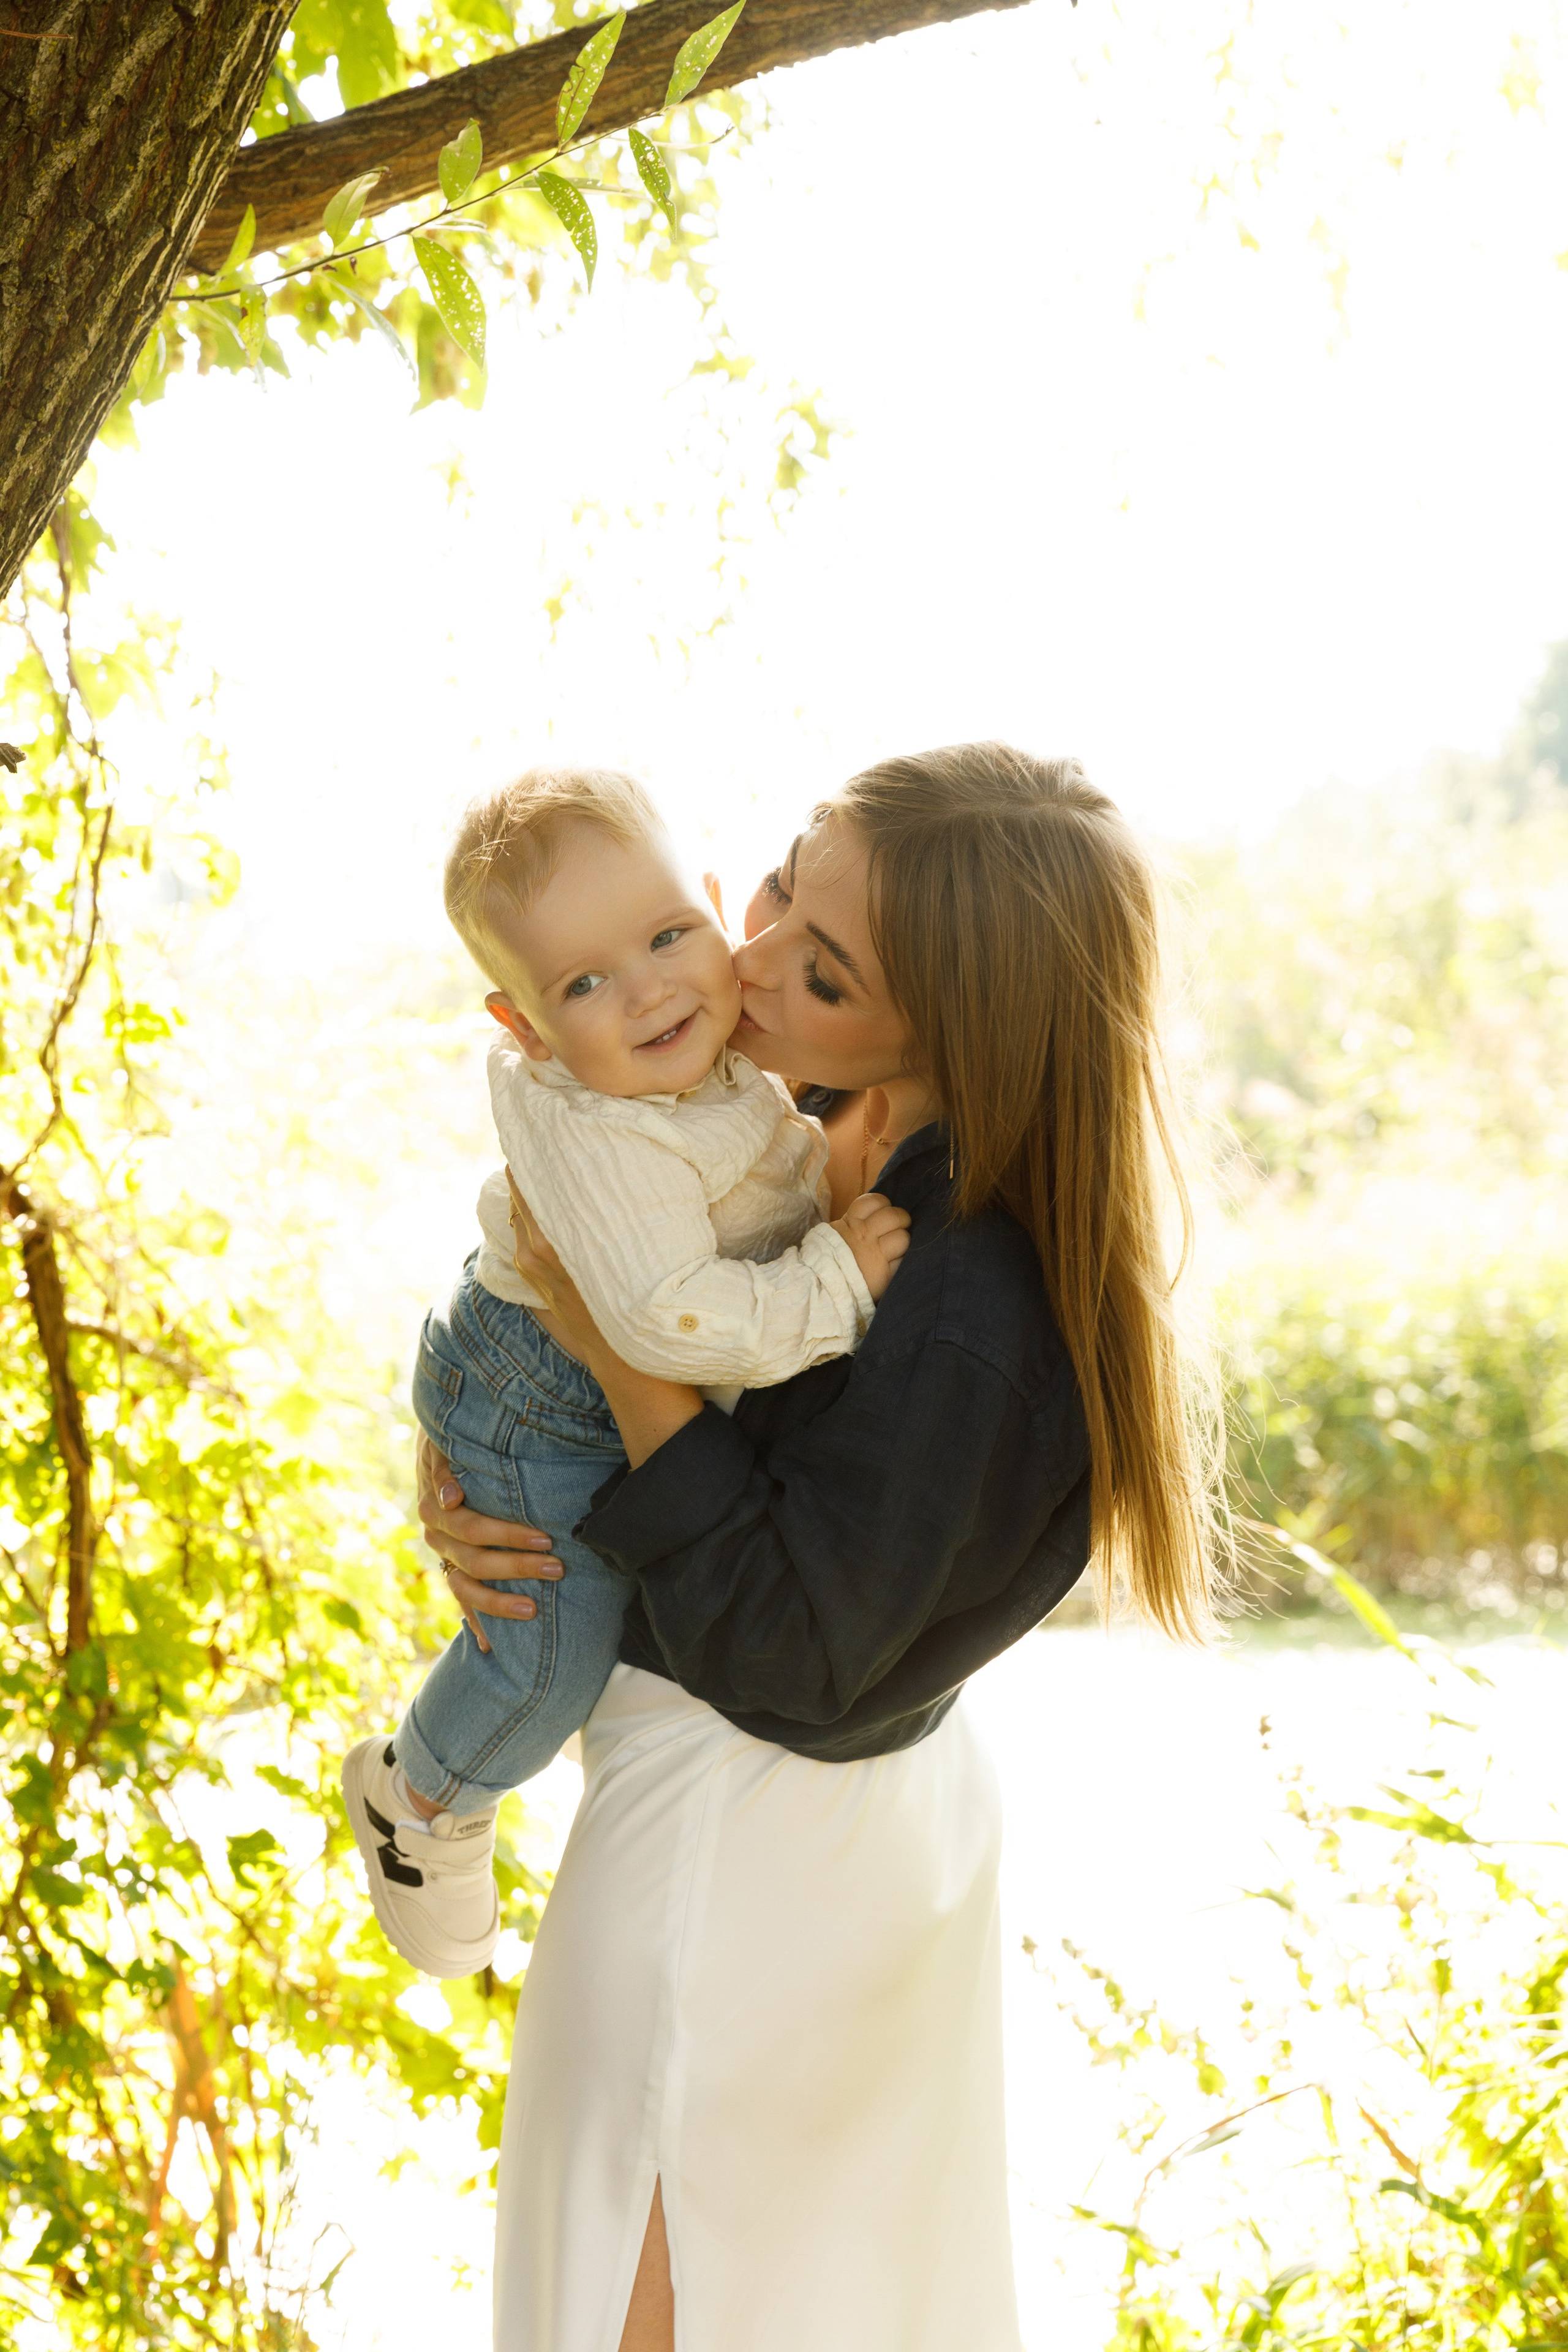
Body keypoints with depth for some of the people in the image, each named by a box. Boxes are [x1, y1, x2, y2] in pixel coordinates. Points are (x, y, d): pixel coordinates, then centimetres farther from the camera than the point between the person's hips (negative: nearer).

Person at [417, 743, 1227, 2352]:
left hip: (743, 1841, -8)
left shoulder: (964, 1324, -32)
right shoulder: (804, 1136, -6)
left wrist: (622, 1355, -30)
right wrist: (457, 1485, -11)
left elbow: (791, 1658, -26)